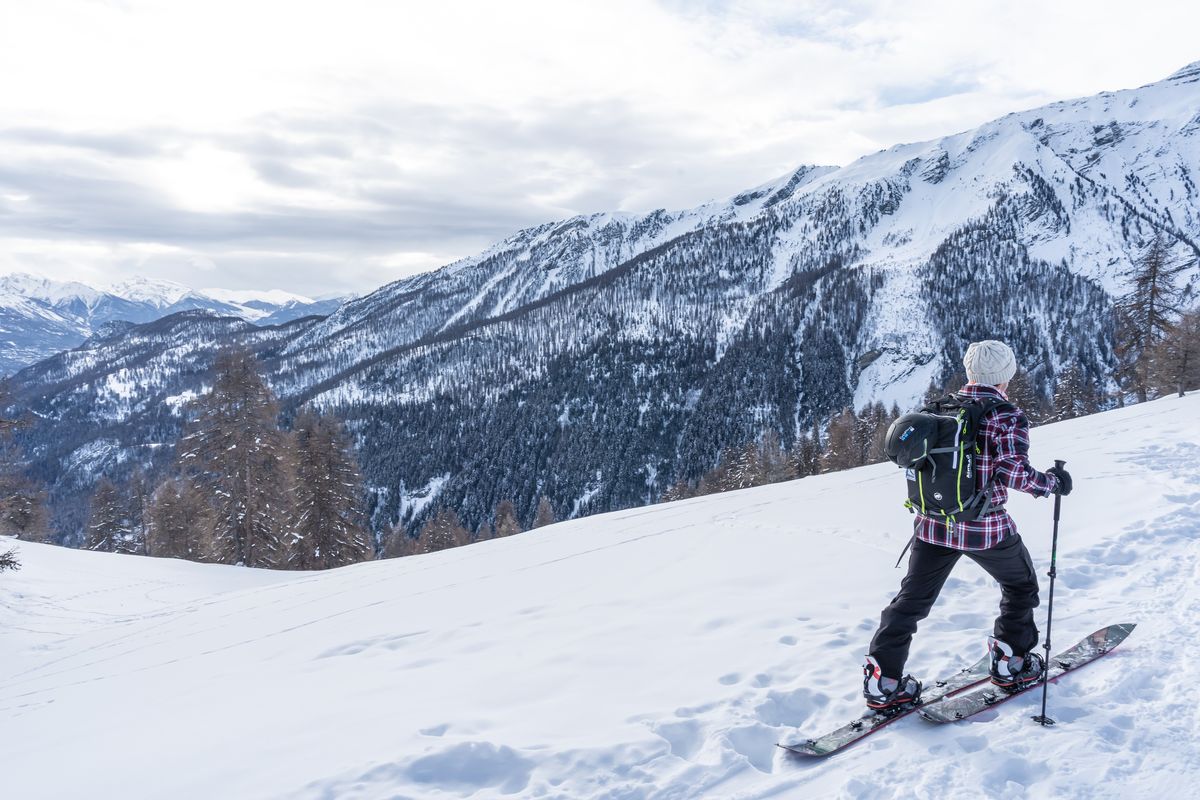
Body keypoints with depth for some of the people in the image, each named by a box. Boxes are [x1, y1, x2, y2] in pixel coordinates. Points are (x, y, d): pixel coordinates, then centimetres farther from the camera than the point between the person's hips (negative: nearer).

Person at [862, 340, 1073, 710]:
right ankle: (1010, 663, 33)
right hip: (986, 529, -4)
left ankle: (883, 681, 8)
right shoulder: (1007, 416, -10)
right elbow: (1013, 471, -19)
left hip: (933, 525, 4)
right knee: (1020, 585, 25)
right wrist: (1051, 481, -3)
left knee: (912, 598, 12)